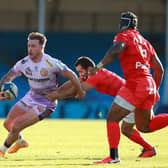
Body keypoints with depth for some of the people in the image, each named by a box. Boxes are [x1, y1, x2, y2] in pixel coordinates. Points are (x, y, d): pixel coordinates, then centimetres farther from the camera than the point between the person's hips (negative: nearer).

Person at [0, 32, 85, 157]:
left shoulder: (51, 63, -27)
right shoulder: (24, 63, -10)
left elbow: (71, 75, -18)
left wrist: (80, 92, -7)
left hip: (46, 103, -6)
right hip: (31, 97, 6)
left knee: (16, 126, -17)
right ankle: (21, 142, 41)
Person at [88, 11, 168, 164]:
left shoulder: (124, 36, -1)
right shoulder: (145, 42, 22)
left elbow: (116, 50, -24)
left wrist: (99, 66, -29)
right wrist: (155, 90, 34)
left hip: (136, 85, -8)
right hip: (149, 84, 8)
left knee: (112, 118, -3)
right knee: (144, 126, 19)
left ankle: (113, 156, -12)